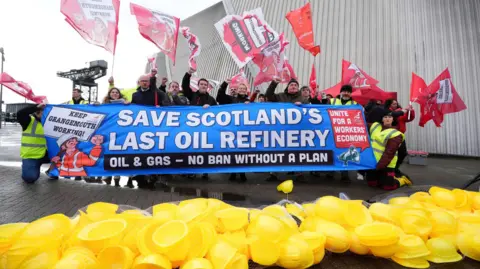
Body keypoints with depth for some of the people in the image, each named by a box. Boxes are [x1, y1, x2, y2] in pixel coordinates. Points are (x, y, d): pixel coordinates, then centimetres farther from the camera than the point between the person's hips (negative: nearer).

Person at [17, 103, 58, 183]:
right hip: (30, 156, -5)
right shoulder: (29, 121, -7)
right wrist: (37, 107, -28)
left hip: (44, 155, 5)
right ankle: (28, 170, 16)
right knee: (30, 178, -22)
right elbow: (20, 114, -27)